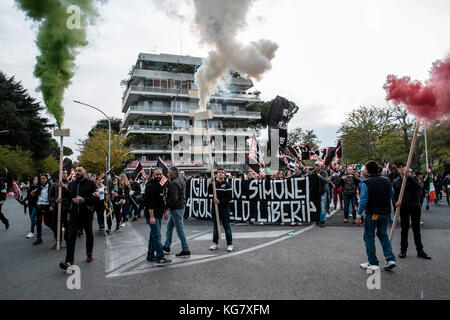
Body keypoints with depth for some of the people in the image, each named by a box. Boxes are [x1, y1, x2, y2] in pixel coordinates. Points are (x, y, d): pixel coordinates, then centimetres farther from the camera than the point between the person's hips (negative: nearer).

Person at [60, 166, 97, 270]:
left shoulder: (91, 183, -4)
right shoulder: (71, 184, 11)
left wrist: (84, 200, -22)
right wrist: (72, 200, -1)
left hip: (87, 214, -3)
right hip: (74, 214, 3)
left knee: (89, 234, 15)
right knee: (71, 237, -7)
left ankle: (90, 253, 36)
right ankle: (69, 261, -8)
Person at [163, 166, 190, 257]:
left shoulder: (174, 183, -19)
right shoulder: (181, 181, 12)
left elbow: (173, 199, -26)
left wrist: (165, 207, -16)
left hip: (176, 209, -10)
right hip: (181, 206, 10)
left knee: (180, 229, -4)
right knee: (169, 226, 21)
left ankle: (186, 250, 2)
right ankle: (167, 246, 31)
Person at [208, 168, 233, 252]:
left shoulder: (227, 185, -1)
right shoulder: (214, 183, 7)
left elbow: (229, 198, -7)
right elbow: (210, 193, -9)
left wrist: (220, 201, -17)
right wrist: (211, 184, -18)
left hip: (224, 208, -3)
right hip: (215, 208, 3)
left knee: (227, 226, 1)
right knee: (215, 226, 12)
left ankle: (229, 244, 9)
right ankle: (215, 243, 23)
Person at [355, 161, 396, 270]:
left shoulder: (366, 183, -15)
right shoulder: (387, 180, 2)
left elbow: (363, 200, -18)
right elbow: (392, 194, 16)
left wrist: (359, 215, -14)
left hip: (372, 214, -5)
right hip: (386, 212, 5)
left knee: (369, 237, 7)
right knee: (383, 234, 20)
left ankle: (372, 262, 12)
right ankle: (390, 259, 11)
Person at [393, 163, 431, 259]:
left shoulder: (413, 177, 0)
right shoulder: (396, 181, 4)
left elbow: (418, 187, -19)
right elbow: (395, 195, 5)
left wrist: (409, 176, -26)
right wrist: (396, 202, -15)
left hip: (415, 206, -1)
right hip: (403, 207, 1)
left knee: (416, 229, 5)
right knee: (404, 229, 8)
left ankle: (420, 251, 14)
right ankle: (403, 250, 17)